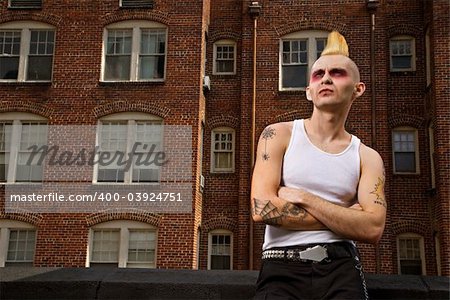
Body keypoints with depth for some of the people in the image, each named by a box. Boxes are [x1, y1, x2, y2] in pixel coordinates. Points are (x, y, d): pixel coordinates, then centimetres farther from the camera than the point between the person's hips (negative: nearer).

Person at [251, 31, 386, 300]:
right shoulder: (279, 135, 3)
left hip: (340, 267, 2)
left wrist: (303, 198, -11)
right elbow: (262, 209, -10)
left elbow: (373, 229, -5)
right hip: (282, 269, -1)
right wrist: (344, 217, -5)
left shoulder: (367, 157, 9)